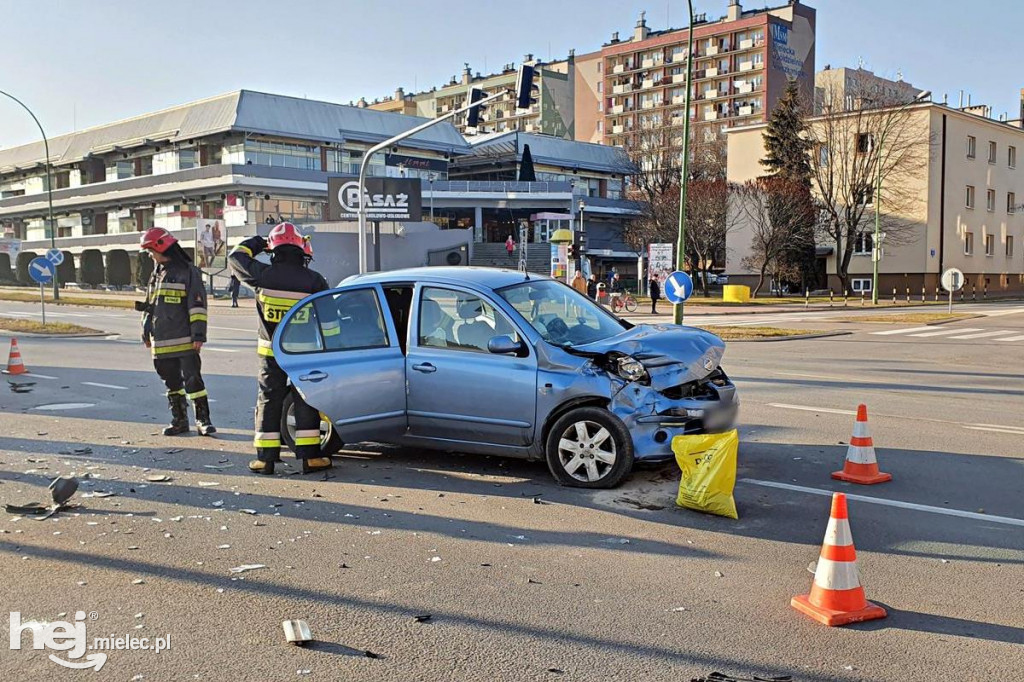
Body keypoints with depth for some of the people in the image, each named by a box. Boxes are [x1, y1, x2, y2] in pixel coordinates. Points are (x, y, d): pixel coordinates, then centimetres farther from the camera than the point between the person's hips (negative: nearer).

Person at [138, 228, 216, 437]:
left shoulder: (188, 271, -6)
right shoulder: (157, 274, 17)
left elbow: (198, 305, -11)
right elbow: (149, 306, 24)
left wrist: (198, 335, -16)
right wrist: (147, 333, 22)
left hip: (185, 341, -7)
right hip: (162, 342, 7)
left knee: (193, 380, -6)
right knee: (172, 383, 11)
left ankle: (203, 420, 1)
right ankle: (179, 421, 20)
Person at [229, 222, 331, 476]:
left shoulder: (264, 274, -8)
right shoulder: (314, 280, -9)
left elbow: (236, 257, 10)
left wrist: (257, 243, 24)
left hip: (271, 353, 1)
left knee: (268, 401, 9)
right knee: (305, 403, 6)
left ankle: (265, 458, 11)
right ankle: (309, 457, 7)